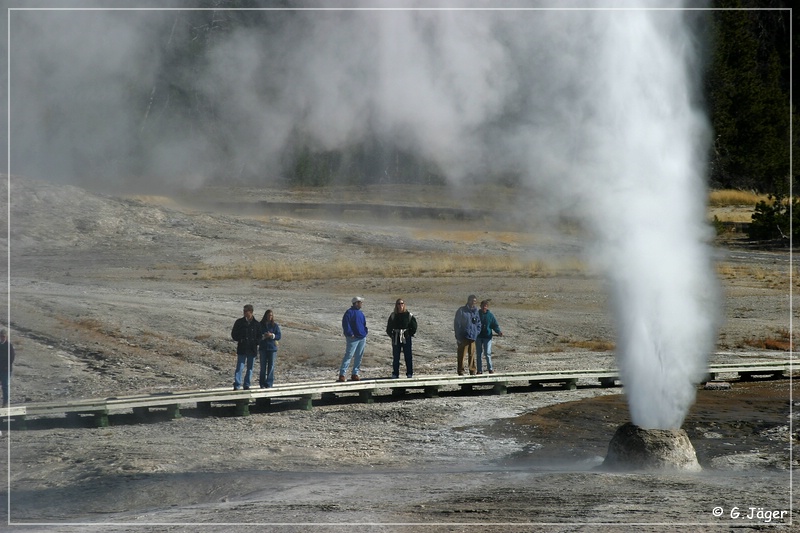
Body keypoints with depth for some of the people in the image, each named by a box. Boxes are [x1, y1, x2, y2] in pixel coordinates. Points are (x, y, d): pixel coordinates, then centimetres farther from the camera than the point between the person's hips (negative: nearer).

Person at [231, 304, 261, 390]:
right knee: (239, 368, -8)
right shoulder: (239, 322, 2)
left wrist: (255, 342, -8)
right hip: (242, 349, -2)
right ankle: (236, 386, -9)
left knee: (250, 368, 8)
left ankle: (247, 385, 17)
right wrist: (240, 340, -9)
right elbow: (234, 334, 5)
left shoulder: (257, 324, 4)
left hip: (252, 350, 2)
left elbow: (259, 337, 9)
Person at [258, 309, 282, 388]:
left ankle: (269, 384, 3)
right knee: (263, 367, 0)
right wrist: (263, 336, -17)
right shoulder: (261, 325, 3)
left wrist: (272, 335, -18)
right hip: (263, 348, 0)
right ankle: (262, 384, 5)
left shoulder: (275, 325, 2)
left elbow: (279, 336, -1)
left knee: (271, 366, -2)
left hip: (272, 348, 0)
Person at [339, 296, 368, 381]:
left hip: (362, 338, 8)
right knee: (348, 355, -10)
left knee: (359, 357, 9)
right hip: (353, 338, -8)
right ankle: (342, 374, -10)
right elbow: (345, 324, -15)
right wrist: (350, 334, -18)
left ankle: (355, 374, 16)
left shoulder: (361, 313, 15)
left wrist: (365, 332, 12)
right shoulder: (349, 312, -9)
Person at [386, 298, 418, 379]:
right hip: (396, 338, 1)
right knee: (395, 356, 5)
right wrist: (391, 335, 1)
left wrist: (410, 333, 0)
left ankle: (409, 373, 7)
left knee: (408, 356, 0)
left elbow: (414, 326, 6)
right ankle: (395, 373, 13)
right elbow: (389, 327, 9)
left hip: (406, 337, -1)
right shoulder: (393, 315, 2)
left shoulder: (408, 315, -1)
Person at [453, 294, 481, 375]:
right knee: (462, 354, -4)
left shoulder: (475, 311, 12)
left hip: (473, 337, 4)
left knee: (472, 354, 4)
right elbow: (457, 323, -3)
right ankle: (461, 371, -1)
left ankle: (473, 371, 10)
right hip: (463, 337, -4)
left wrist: (477, 332, 6)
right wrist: (458, 337, -8)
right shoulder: (461, 310, -2)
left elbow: (478, 323, 22)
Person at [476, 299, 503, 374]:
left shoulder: (490, 315, 1)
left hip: (487, 336, -1)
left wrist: (498, 332, -13)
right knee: (479, 354, 5)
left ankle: (490, 369, 3)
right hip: (478, 336, 1)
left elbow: (495, 325, 4)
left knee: (487, 353, -8)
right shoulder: (477, 314, 3)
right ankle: (479, 370, 11)